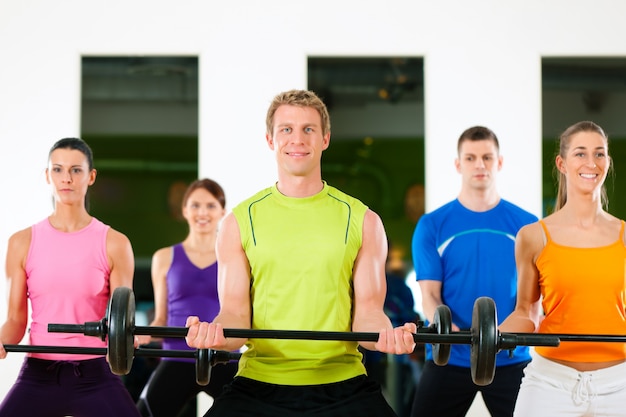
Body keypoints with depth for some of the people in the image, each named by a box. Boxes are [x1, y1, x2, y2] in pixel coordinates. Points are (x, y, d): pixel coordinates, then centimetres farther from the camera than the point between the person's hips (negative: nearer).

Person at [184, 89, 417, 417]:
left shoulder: (362, 221, 8)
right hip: (259, 384, 0)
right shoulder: (240, 221, 7)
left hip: (343, 385, 0)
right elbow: (235, 313, 4)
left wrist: (386, 334, -19)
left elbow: (367, 312, 4)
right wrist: (216, 333, -20)